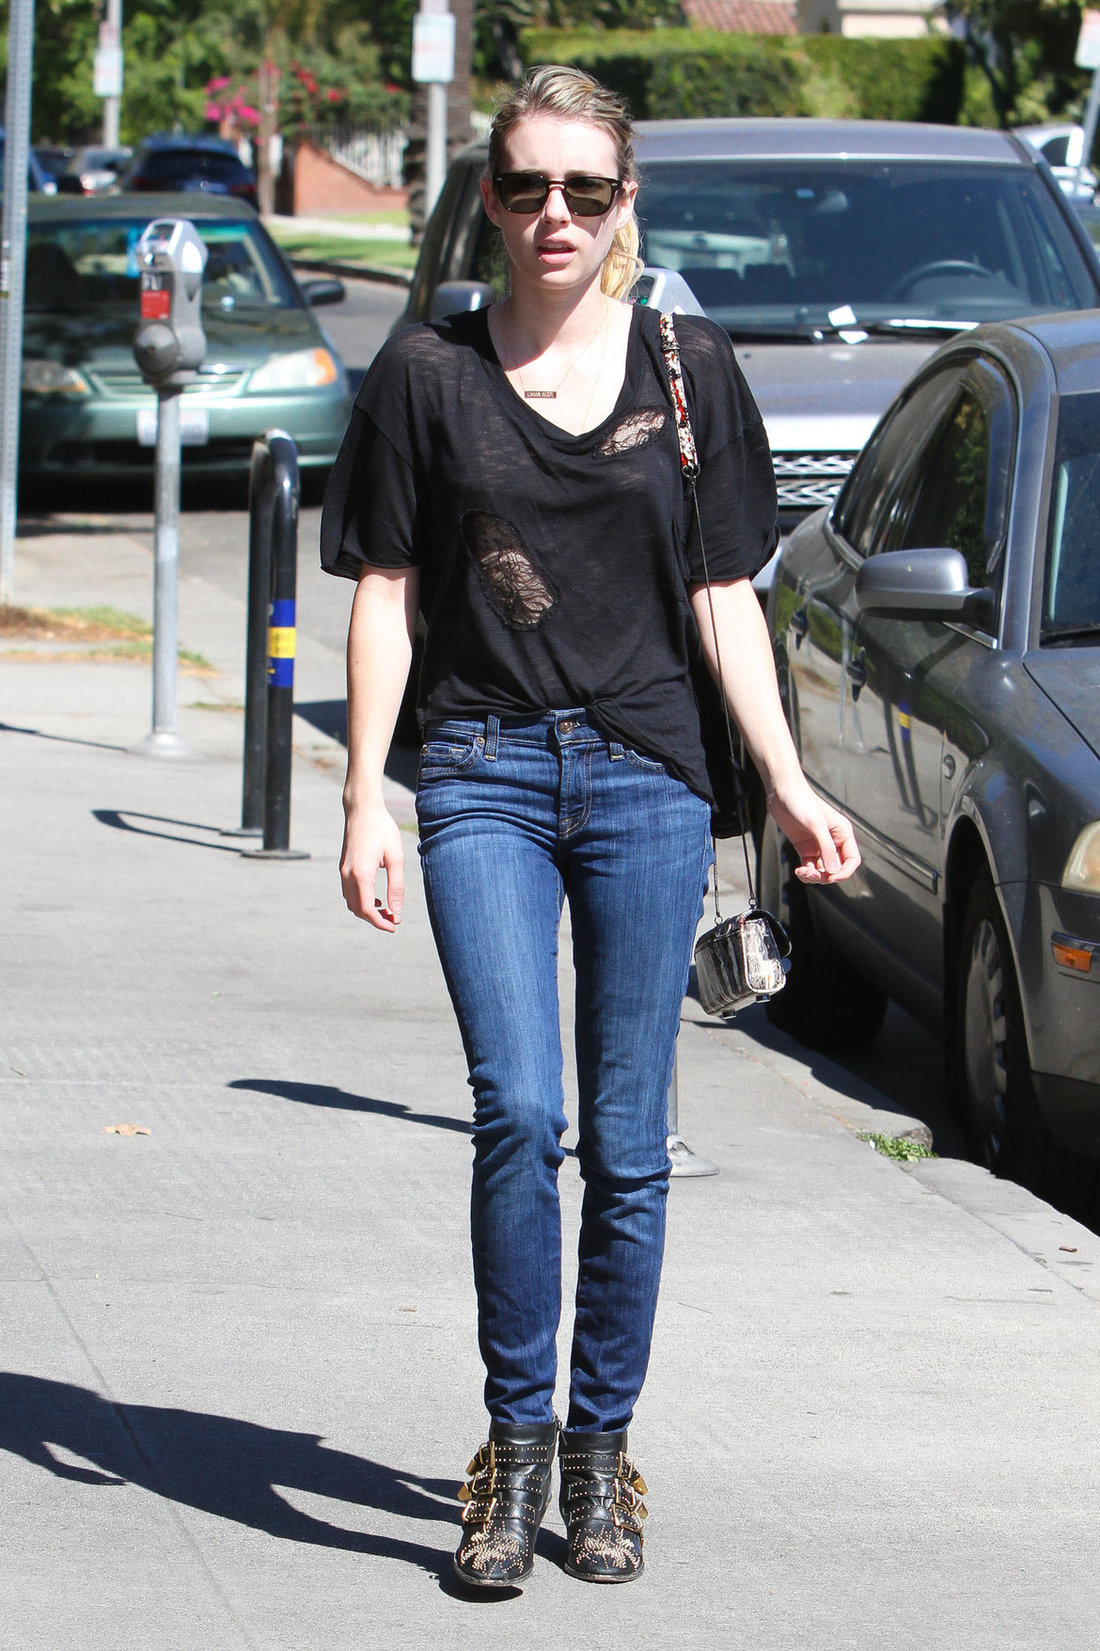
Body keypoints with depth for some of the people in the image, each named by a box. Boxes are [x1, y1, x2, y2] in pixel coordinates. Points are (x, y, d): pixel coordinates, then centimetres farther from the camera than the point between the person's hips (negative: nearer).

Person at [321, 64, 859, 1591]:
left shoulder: (687, 368, 6)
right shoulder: (429, 373, 4)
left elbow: (725, 596, 9)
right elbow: (385, 597, 6)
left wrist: (790, 786, 3)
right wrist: (365, 803, -1)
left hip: (648, 777, 1)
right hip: (483, 779, -1)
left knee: (627, 1139, 3)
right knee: (520, 1110, -15)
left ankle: (601, 1451, 15)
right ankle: (515, 1442, -3)